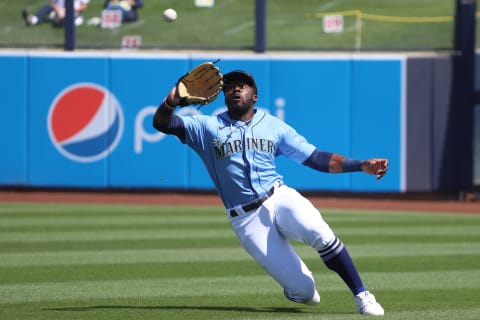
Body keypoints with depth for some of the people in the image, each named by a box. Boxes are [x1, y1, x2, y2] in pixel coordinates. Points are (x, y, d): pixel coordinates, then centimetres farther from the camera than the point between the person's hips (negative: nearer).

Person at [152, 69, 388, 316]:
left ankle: (361, 295, -20)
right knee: (303, 291, -12)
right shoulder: (207, 127, 8)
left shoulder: (274, 126, 12)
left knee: (319, 233, -34)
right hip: (246, 219, -1)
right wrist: (171, 101, -25)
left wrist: (362, 165, -3)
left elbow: (318, 159, 10)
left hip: (280, 199, 1)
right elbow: (161, 123, -2)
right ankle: (294, 287, 27)